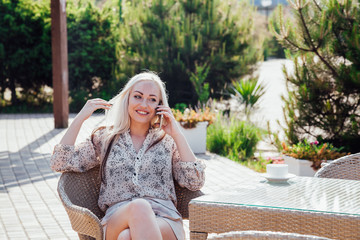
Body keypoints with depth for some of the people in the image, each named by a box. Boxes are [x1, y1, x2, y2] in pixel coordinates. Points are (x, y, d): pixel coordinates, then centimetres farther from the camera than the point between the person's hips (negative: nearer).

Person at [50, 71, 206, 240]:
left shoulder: (167, 142, 19)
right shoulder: (105, 139, 20)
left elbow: (195, 183, 6)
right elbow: (59, 163, 10)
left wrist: (177, 134, 6)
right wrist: (80, 118, 7)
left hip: (165, 221, -1)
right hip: (117, 219, 1)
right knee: (138, 207, -37)